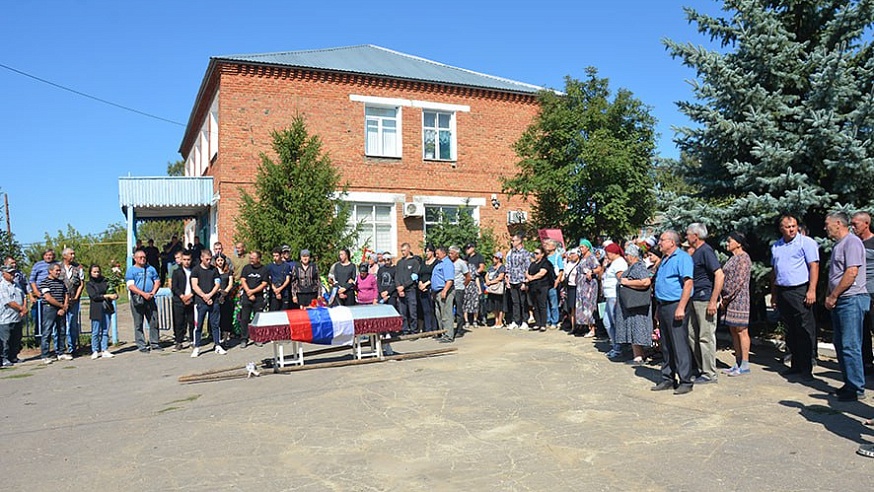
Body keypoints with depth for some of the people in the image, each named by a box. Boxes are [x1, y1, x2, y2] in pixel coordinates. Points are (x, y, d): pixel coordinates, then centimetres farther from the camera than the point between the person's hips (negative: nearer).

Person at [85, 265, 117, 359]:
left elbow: (112, 291, 13)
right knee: (96, 332, 1)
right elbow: (94, 296, -9)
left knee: (105, 331, 5)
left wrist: (114, 295, -10)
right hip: (96, 310, -3)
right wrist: (108, 296, -15)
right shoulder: (89, 284, 3)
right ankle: (95, 351, 9)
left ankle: (104, 350, 9)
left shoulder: (104, 281, 13)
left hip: (107, 309, 3)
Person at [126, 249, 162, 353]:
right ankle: (141, 345, 7)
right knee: (138, 324, 1)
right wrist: (143, 294, -19)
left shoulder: (151, 269, 14)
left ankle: (155, 343, 11)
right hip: (137, 300, -4)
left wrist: (153, 292, -5)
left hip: (150, 299, 4)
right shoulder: (131, 270, 0)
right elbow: (131, 286, -10)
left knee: (154, 322, 3)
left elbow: (157, 282, 13)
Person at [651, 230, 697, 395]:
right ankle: (668, 379, 19)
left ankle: (686, 381, 0)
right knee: (666, 346, 12)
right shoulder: (665, 259, 19)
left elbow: (688, 283, -19)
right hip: (663, 306, 9)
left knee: (680, 345, -6)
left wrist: (681, 308, -25)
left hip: (675, 305, -9)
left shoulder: (682, 258, -10)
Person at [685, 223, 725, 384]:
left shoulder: (706, 251, -13)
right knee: (692, 335, 13)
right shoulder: (696, 252, 16)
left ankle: (710, 374, 6)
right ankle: (702, 369, 22)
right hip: (695, 300, 10)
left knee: (706, 337, -3)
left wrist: (713, 301, -22)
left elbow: (720, 275, -21)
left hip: (705, 300, -10)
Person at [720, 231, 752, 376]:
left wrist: (727, 297, -15)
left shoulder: (743, 257, -10)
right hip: (730, 300, 9)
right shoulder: (733, 258, 18)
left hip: (739, 299, -9)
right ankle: (738, 364, 16)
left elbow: (739, 281, -17)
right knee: (734, 331, 10)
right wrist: (724, 299, 11)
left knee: (741, 331, -5)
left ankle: (744, 365, 0)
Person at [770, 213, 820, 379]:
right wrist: (774, 294, 18)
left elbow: (814, 266, -9)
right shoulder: (776, 246, 16)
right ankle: (796, 365, 20)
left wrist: (811, 290, -17)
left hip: (800, 291, -6)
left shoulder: (806, 242, -3)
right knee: (790, 331, 12)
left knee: (805, 331, -6)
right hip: (782, 292, 6)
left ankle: (807, 368, -1)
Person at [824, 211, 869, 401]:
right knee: (840, 344, 12)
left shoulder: (852, 242, -12)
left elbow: (852, 272, -20)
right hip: (839, 301, 10)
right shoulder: (838, 245, 19)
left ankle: (856, 389, -2)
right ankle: (849, 384, 20)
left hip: (852, 299, -10)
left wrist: (833, 296, -15)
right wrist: (829, 296, 12)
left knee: (850, 346, -8)